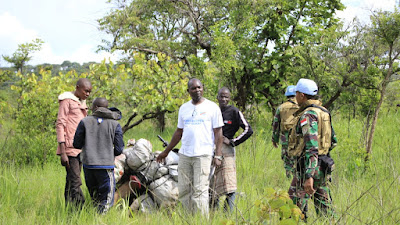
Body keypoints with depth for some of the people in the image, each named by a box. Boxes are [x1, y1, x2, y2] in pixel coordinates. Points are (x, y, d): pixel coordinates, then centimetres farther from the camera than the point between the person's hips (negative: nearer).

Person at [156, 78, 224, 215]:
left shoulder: (212, 107, 1)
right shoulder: (184, 108, 14)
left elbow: (218, 132, 0)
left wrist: (218, 155, -7)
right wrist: (166, 151, 24)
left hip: (203, 154, -5)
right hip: (184, 154, 5)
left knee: (200, 190, -10)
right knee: (184, 190, 4)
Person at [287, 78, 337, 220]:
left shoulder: (308, 115, -16)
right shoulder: (323, 112, 13)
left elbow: (311, 147, -25)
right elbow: (333, 141, 20)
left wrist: (309, 176, -29)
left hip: (309, 166, -9)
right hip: (323, 166, 9)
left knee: (295, 208, -6)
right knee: (324, 207, 13)